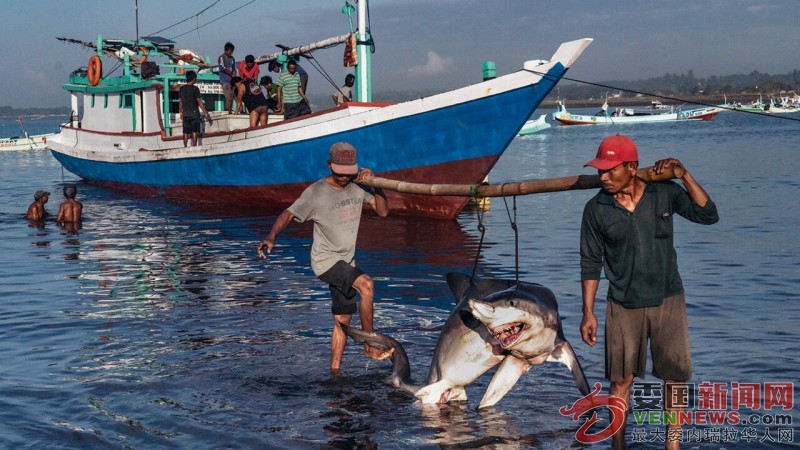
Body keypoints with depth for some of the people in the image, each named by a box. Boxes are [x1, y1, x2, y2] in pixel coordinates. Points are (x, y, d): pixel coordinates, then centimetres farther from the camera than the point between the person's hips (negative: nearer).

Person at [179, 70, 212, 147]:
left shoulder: (182, 88, 4)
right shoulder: (195, 89, -11)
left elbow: (180, 101, 10)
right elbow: (199, 102, -11)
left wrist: (181, 112, 23)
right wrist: (206, 113, -5)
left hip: (185, 114, 4)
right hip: (194, 113, -4)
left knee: (185, 132, 7)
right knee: (194, 132, 1)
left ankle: (185, 147, 7)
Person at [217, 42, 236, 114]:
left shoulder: (232, 58, 16)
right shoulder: (221, 57, -3)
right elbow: (222, 68, -12)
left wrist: (234, 76, -3)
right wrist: (231, 74, -3)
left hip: (232, 80, 6)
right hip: (225, 81, -6)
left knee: (232, 96, 5)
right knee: (228, 97, -12)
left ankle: (230, 110, 11)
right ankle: (228, 110, -10)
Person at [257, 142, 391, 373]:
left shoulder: (357, 187, 1)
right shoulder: (316, 192, -13)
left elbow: (383, 211, 1)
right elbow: (288, 214, -15)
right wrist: (271, 236, -32)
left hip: (346, 262, 6)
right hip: (325, 259, -6)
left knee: (343, 319, 6)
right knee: (366, 284, -28)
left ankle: (334, 370, 14)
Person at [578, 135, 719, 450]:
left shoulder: (664, 193, -5)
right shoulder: (596, 209, -6)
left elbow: (708, 215, -7)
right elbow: (591, 264, 0)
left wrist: (684, 175, -15)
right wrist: (588, 313, -3)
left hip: (668, 300, 1)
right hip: (623, 306, -1)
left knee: (675, 376, 5)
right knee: (621, 379, 4)